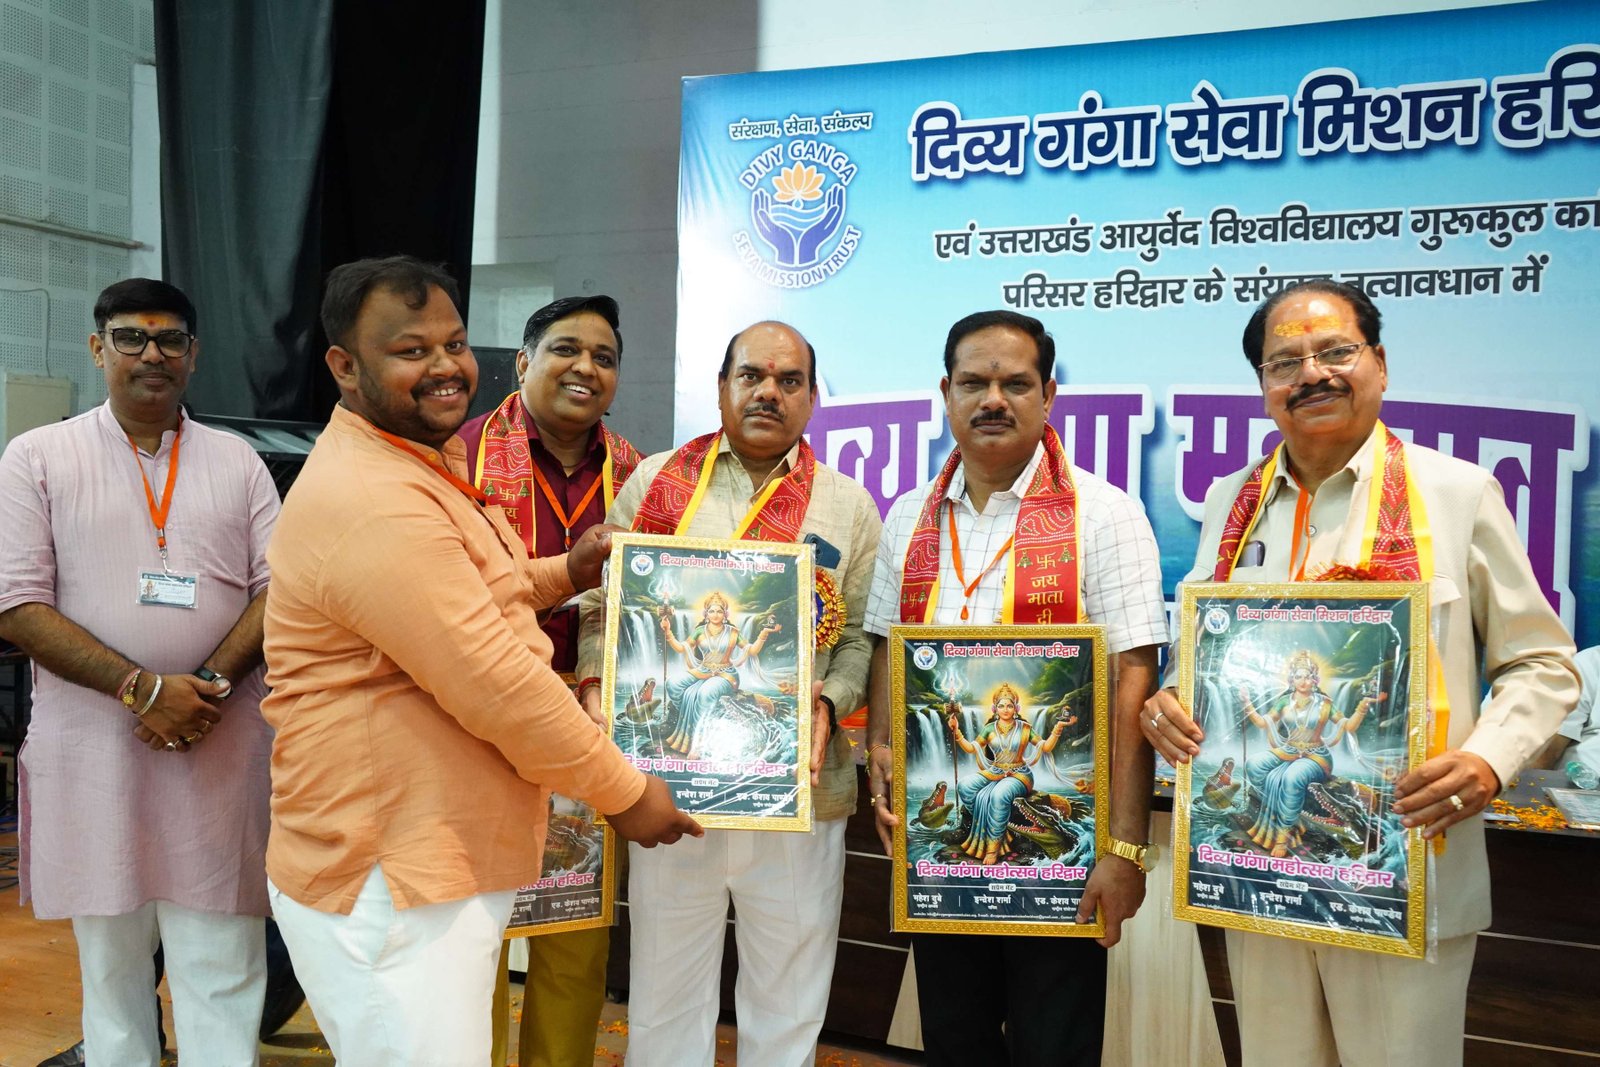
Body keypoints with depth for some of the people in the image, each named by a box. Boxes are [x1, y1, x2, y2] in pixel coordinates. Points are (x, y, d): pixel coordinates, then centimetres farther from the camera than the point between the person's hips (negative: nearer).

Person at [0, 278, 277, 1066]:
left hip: (222, 752, 1)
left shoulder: (237, 461, 9)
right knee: (109, 962, 11)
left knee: (223, 966, 3)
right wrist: (143, 690, -14)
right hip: (95, 751, -1)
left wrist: (209, 683, -12)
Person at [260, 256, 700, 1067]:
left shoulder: (419, 461, 11)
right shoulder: (373, 503, -24)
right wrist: (625, 792, -12)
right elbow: (498, 687, -25)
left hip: (434, 859, 11)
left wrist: (563, 573, 9)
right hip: (387, 883, -11)